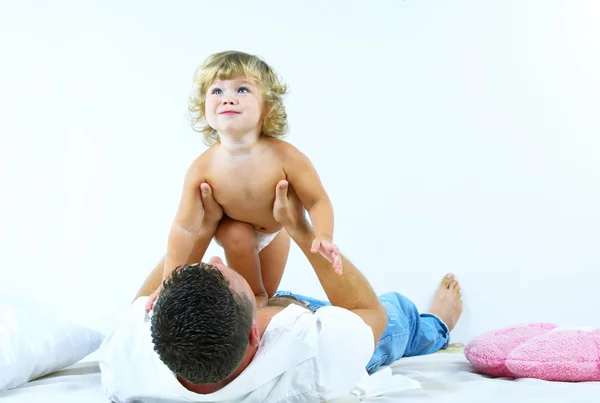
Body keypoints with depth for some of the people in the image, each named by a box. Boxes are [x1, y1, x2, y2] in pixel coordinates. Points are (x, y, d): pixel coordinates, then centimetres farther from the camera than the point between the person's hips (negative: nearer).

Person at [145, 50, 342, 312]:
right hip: (233, 226, -1)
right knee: (238, 237, -32)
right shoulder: (202, 168, -36)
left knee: (268, 293, 7)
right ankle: (253, 295, -3)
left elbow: (318, 201, -30)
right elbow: (185, 227, -31)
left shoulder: (285, 157, -38)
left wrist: (324, 236, -49)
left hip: (276, 230, 1)